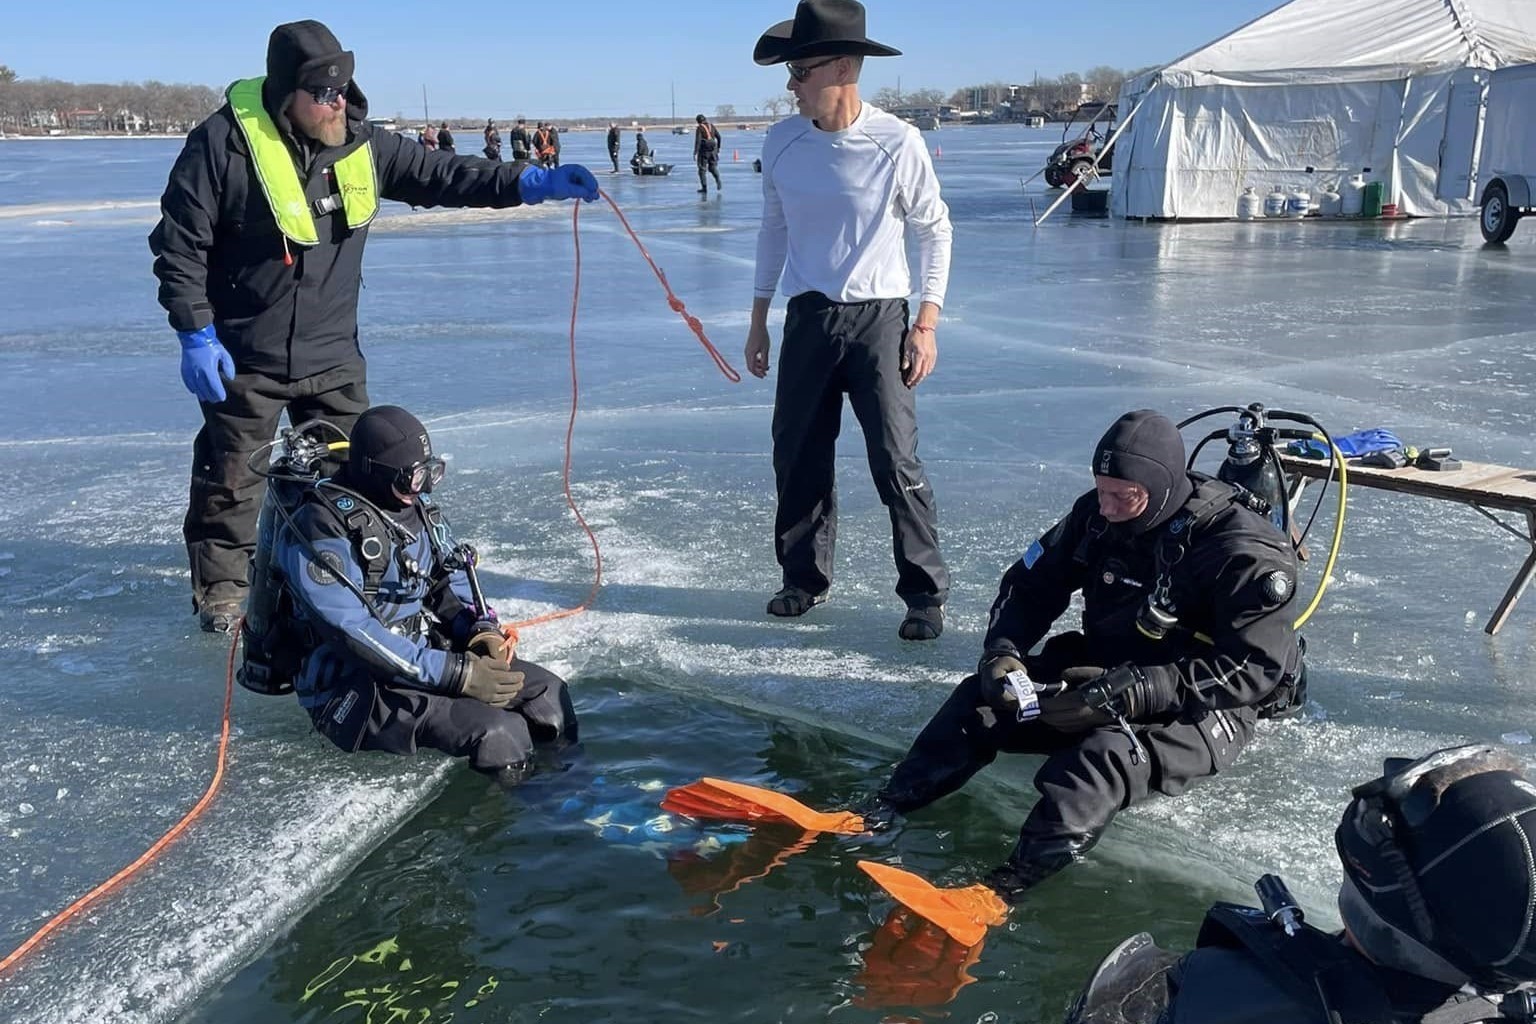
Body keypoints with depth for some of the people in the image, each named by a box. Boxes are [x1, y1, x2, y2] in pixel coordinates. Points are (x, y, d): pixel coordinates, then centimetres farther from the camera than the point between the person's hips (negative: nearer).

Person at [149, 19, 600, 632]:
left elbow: (440, 175, -2)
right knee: (231, 479, 8)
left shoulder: (361, 145, -2)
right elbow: (179, 244, -12)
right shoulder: (224, 143, -16)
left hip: (333, 355, 5)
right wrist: (195, 334, -15)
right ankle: (221, 588, 27)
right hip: (244, 359, -4)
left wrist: (528, 182, -15)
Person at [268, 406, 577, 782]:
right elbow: (354, 634, -24)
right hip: (356, 690, -8)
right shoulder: (318, 532, -18)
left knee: (546, 691, -4)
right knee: (497, 733, -26)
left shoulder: (419, 507, 6)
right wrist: (456, 673, -26)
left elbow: (450, 580, 16)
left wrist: (481, 630, -7)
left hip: (428, 654, 8)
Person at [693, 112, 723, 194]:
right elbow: (719, 137, 10)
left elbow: (697, 141, -17)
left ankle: (704, 188, 5)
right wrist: (718, 147, 23)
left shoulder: (699, 128, -9)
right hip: (713, 150, 4)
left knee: (702, 169, 8)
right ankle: (718, 180, -13)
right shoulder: (712, 126, 7)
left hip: (704, 150, -4)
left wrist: (695, 153, -17)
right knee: (712, 167, 16)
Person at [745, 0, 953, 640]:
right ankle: (805, 577, 25)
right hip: (807, 318, 4)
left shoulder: (898, 144, -11)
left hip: (877, 319, -4)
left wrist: (926, 324, -7)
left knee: (896, 461, -5)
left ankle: (925, 593, 7)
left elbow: (935, 231, -1)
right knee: (797, 456, 8)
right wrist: (758, 319, 12)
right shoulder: (781, 142, -1)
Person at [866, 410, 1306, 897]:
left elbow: (1252, 670, -26)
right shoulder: (1098, 514, -5)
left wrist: (1129, 693, -33)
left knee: (1108, 752, -36)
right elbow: (1031, 582, 5)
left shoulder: (1246, 552, -23)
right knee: (982, 698, -12)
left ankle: (998, 892, -47)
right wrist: (1001, 650, -15)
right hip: (1106, 674, 7)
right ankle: (879, 816, -18)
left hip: (1202, 709, -6)